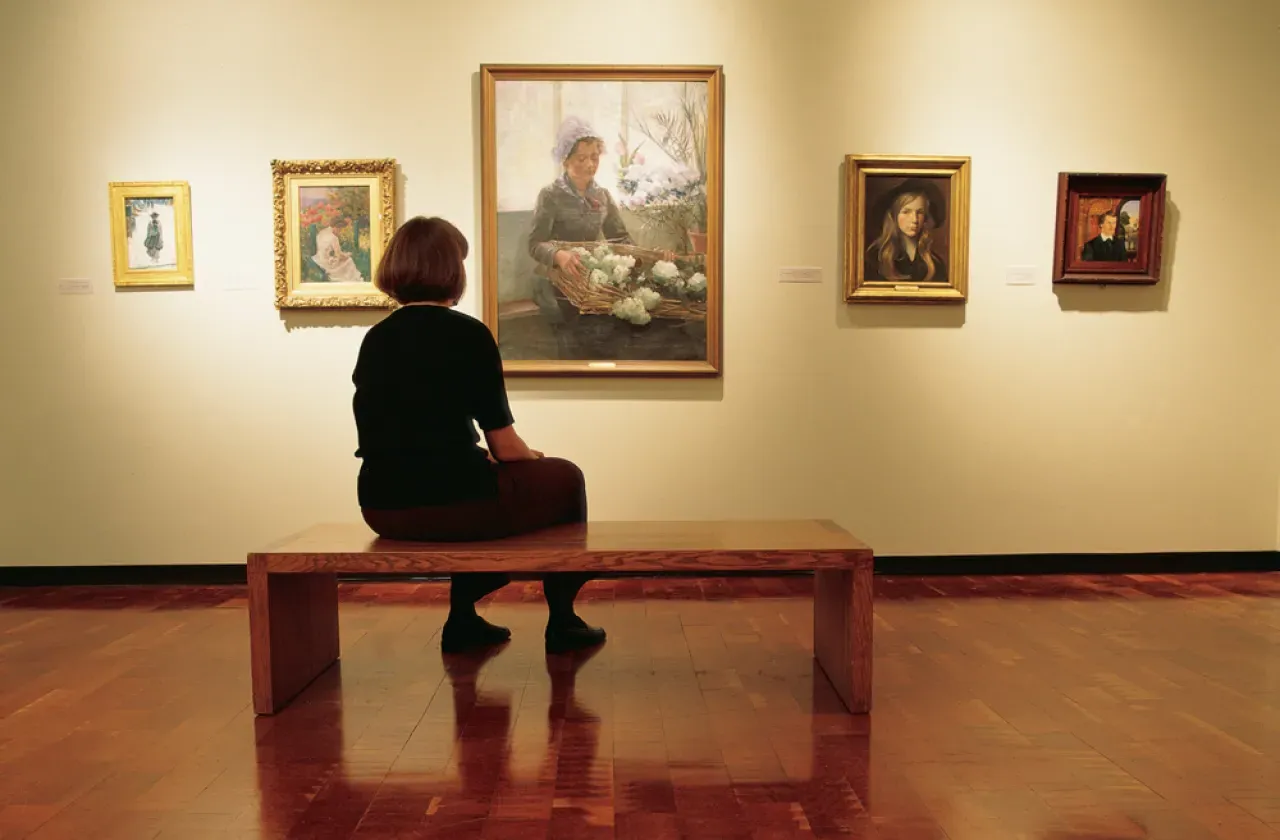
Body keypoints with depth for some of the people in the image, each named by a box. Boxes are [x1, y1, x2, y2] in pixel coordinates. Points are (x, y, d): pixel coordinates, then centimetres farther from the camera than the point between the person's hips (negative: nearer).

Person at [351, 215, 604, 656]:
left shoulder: (373, 340, 8)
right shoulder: (468, 334, -10)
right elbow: (505, 446, -9)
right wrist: (534, 458, 14)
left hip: (385, 509, 7)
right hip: (452, 502, -6)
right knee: (563, 478, 20)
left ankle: (462, 617, 35)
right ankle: (561, 620, 28)